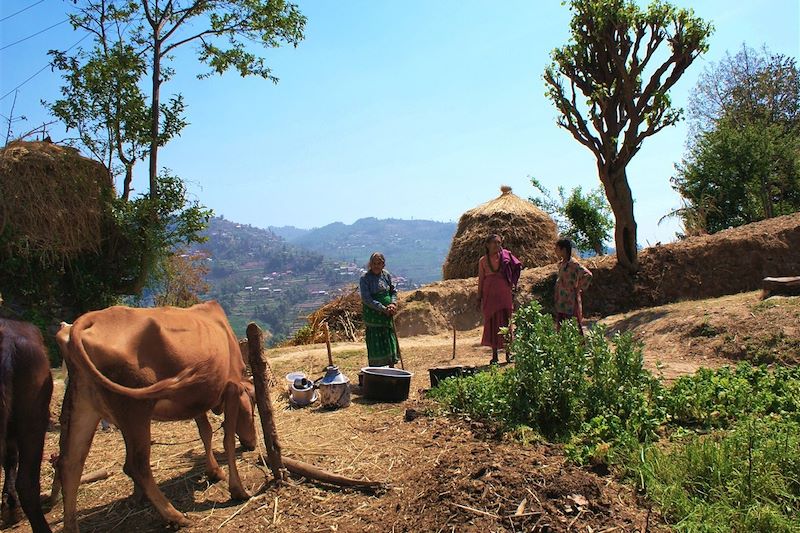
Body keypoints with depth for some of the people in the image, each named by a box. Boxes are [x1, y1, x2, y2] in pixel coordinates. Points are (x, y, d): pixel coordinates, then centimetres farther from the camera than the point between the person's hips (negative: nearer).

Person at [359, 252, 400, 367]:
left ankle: (391, 368, 23)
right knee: (375, 344, -2)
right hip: (373, 315, -5)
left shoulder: (387, 275, 6)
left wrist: (393, 304, -9)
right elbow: (366, 299, -14)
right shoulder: (365, 278, -10)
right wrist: (383, 308, -19)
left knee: (391, 341, 10)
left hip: (387, 315, 5)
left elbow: (393, 291, 12)